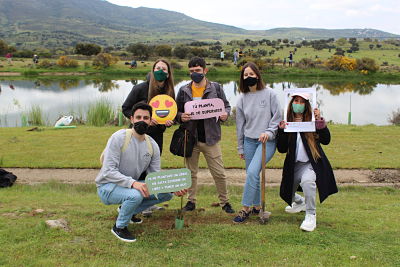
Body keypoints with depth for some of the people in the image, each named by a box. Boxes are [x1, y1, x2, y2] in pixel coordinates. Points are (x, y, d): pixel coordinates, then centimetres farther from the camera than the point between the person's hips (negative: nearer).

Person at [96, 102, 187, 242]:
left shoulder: (152, 145, -2)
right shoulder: (118, 138, -20)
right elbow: (109, 171, -25)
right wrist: (133, 183, -40)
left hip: (133, 185, 7)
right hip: (107, 186, -6)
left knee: (166, 193, -2)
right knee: (135, 195, -36)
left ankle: (129, 211, 15)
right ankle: (119, 227, -6)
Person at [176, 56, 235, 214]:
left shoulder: (215, 88, 2)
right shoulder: (184, 90, 5)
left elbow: (226, 106, 7)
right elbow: (177, 111, 8)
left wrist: (225, 114, -15)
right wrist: (181, 117, -14)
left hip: (211, 138, -1)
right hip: (191, 137, 2)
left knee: (219, 173, 3)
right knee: (191, 172, 12)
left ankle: (224, 201, 19)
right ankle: (191, 201, 26)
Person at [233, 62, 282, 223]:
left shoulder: (270, 94, -3)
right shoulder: (242, 98, 7)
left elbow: (277, 118, -1)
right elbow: (240, 124, 12)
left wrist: (269, 132, -17)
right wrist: (240, 147, 13)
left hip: (267, 141, -4)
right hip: (249, 141, 4)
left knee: (252, 172, -18)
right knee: (252, 175, 7)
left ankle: (246, 209, -7)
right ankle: (257, 206, 23)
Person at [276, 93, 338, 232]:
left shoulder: (312, 122, -5)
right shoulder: (287, 123, 1)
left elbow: (326, 140, -15)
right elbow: (282, 149, -4)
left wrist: (320, 121, -23)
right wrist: (281, 131, -17)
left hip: (311, 163, -4)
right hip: (294, 165, 4)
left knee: (307, 181, -37)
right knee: (286, 194, 16)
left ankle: (311, 215, -20)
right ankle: (300, 202, 54)